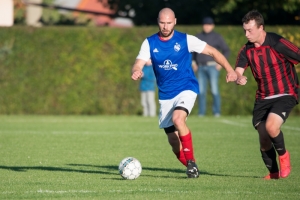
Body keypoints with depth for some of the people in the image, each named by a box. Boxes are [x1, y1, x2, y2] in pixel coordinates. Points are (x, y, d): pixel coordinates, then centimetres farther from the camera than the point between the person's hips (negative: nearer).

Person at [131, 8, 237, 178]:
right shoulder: (150, 43, -1)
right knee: (173, 141, 3)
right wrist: (136, 71, -35)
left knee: (178, 119, -32)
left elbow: (213, 52, -2)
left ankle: (191, 162, -20)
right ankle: (192, 169, 24)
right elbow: (138, 64, -9)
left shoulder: (185, 40, -6)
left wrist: (230, 70, -13)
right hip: (165, 95, 4)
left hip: (186, 89, -4)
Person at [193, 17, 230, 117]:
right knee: (201, 91, 1)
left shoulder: (217, 37, 0)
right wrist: (194, 63, 12)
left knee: (214, 90, -10)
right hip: (201, 67, 4)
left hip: (212, 67, -4)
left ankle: (217, 112, -6)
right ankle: (201, 112, 3)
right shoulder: (198, 37, 11)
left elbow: (226, 50, 1)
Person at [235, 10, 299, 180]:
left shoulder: (277, 43, -17)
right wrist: (239, 78, -32)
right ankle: (273, 173, 24)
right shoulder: (247, 50, 0)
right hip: (263, 98, 6)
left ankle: (283, 154, 2)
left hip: (285, 94, -6)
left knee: (271, 126, -28)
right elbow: (238, 71, -8)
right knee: (264, 140, 2)